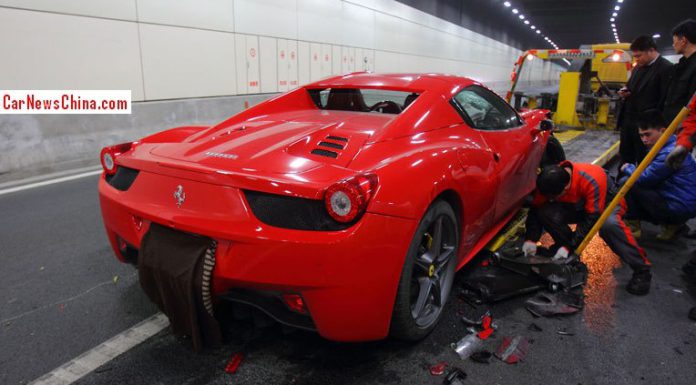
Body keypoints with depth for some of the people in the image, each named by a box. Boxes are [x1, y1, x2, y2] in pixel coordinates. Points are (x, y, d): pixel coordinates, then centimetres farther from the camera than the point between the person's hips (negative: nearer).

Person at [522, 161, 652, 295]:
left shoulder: (592, 180, -38)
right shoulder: (548, 182, -24)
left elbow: (592, 218, -35)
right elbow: (536, 210, -15)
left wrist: (568, 246, -37)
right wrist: (531, 240, -27)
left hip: (606, 202, -4)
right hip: (577, 206, 4)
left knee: (609, 224, -39)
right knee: (546, 212, -25)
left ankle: (641, 270, -22)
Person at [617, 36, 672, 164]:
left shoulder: (666, 68, -13)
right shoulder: (638, 67, 13)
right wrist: (625, 92, 2)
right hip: (628, 120, 8)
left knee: (643, 161, 4)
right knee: (625, 157, 15)